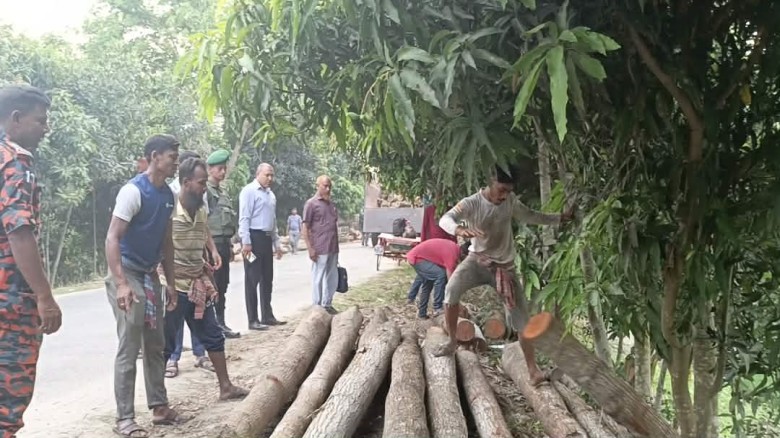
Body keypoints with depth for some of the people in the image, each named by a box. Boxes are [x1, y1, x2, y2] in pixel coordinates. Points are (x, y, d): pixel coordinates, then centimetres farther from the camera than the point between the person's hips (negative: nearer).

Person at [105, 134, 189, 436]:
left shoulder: (168, 195, 8)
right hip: (128, 275, -8)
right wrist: (120, 284, -28)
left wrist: (170, 283, 15)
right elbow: (112, 238, -21)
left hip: (150, 276, 8)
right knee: (129, 348, -5)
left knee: (155, 346, 13)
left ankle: (159, 407, 23)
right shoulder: (134, 191, -17)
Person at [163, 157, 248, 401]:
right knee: (165, 344, 2)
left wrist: (214, 252, 10)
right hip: (173, 286, -8)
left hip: (198, 285, 8)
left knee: (213, 336, 15)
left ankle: (226, 387, 27)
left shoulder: (201, 211, 7)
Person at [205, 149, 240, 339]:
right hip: (212, 243, -9)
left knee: (222, 286, 12)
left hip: (223, 243, 9)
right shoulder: (205, 190, -10)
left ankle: (220, 323, 20)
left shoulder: (222, 192, 18)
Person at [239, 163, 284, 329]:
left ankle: (267, 316, 22)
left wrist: (276, 243, 19)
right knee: (252, 280, -2)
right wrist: (246, 242, -20)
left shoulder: (271, 194, 17)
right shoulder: (249, 191, -8)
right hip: (254, 237, -8)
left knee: (267, 279, 13)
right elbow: (244, 218, -14)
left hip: (267, 238, 8)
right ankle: (253, 320, 2)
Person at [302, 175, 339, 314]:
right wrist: (310, 248, -15)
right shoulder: (311, 203, -5)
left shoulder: (331, 204, 16)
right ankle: (316, 307, 9)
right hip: (320, 249, -7)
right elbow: (305, 228, -8)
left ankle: (327, 304, 23)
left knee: (332, 278, 11)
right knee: (318, 279, 1)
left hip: (333, 249, 7)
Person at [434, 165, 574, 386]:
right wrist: (461, 230, -55)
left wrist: (559, 218, 7)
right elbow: (445, 219, -33)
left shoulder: (511, 201, -6)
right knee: (452, 289, -29)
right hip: (478, 259, -2)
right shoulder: (471, 203, -18)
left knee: (521, 318, -3)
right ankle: (452, 342, -8)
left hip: (504, 265, 2)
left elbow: (530, 216, 12)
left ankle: (532, 368, 10)